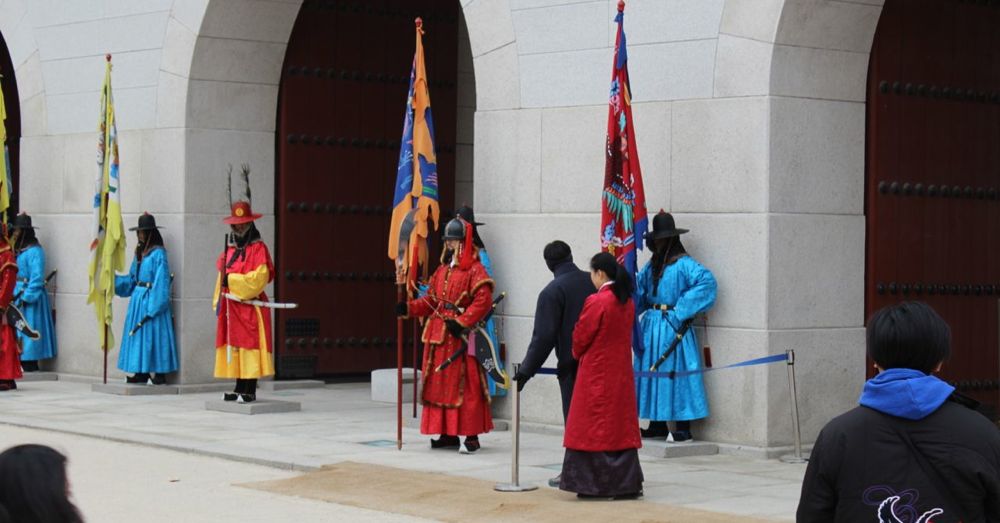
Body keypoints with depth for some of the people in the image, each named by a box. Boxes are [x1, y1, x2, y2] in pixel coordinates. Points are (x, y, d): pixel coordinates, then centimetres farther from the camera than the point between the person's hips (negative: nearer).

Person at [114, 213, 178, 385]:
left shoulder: (158, 253, -12)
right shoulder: (140, 252, 12)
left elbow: (161, 282, -15)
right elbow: (131, 279, 17)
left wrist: (154, 306, -18)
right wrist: (113, 278, 6)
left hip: (151, 299, -8)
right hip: (138, 298, 8)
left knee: (152, 335, -6)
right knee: (138, 333, 8)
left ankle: (159, 374, -1)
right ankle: (142, 372, 13)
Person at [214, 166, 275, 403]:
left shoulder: (258, 249, -5)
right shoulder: (230, 249, 16)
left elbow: (259, 278, -15)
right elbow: (223, 276, 18)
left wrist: (231, 279, -13)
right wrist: (219, 301, 10)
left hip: (250, 307, -7)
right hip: (231, 308, 7)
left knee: (250, 347, -7)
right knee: (234, 348, 7)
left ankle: (250, 390, -5)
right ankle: (239, 389, 12)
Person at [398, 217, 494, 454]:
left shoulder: (475, 270, -9)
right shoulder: (442, 270, 17)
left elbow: (483, 301, -17)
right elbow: (431, 300, 18)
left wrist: (461, 322, -22)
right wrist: (409, 308, 3)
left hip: (461, 336, -8)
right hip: (438, 335, 8)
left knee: (465, 385, -7)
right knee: (440, 384, 10)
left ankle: (471, 436, -4)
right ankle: (448, 434, 18)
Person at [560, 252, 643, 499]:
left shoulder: (596, 302, -17)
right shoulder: (627, 302, 5)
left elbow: (580, 337, -9)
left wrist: (578, 354, 12)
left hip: (596, 373, -7)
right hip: (622, 372, 7)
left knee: (593, 426, 2)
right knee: (622, 425, 9)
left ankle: (594, 483, 4)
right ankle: (628, 483, 9)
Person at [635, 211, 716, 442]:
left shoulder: (684, 264, -11)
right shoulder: (652, 265, 13)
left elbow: (707, 280, -24)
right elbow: (638, 292, 20)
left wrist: (682, 310, -21)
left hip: (672, 326, -8)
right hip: (651, 326, 8)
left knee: (675, 373, -6)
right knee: (652, 372, 10)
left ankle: (683, 429, -2)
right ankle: (657, 425, 18)